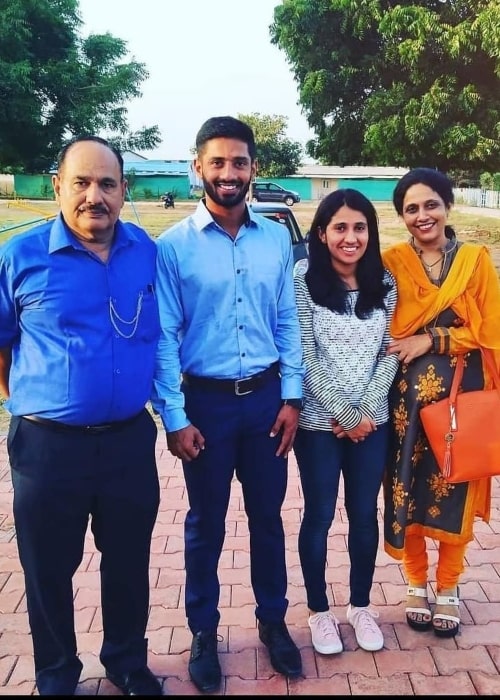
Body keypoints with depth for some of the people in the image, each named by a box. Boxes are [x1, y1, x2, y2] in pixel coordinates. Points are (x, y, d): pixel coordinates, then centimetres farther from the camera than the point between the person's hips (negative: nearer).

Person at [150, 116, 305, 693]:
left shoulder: (277, 238, 1)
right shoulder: (174, 245, -8)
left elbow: (287, 322, 5)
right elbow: (163, 337, -8)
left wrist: (291, 397, 0)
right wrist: (174, 418, -10)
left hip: (266, 397, 3)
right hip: (205, 401, -2)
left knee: (267, 516, 15)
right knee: (206, 522, 13)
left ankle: (273, 621, 36)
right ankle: (203, 632, 33)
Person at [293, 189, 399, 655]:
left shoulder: (385, 283, 2)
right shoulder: (304, 279, -11)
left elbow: (391, 352, 1)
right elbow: (305, 356, -13)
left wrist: (367, 410, -10)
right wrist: (345, 415, -13)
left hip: (372, 421, 4)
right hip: (319, 421, -3)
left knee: (365, 515, 15)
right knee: (319, 516, 10)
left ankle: (360, 605, 35)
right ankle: (319, 611, 30)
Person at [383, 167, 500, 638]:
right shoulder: (391, 261, -1)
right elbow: (380, 332, 1)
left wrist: (431, 339, -13)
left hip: (460, 393, 0)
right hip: (406, 394, 0)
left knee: (453, 490, 8)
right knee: (407, 490, 7)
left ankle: (447, 588, 28)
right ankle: (417, 584, 29)